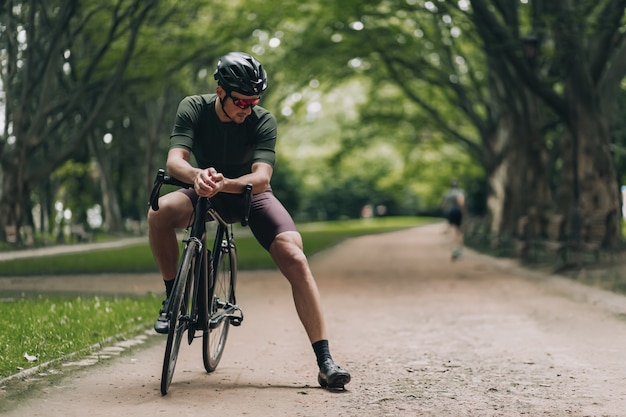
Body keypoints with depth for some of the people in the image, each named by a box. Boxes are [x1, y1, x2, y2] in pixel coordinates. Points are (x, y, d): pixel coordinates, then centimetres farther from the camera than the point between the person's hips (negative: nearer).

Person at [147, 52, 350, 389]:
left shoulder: (263, 121, -22)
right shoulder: (193, 109, -18)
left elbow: (261, 178, -34)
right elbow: (174, 160, -31)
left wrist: (224, 183, -55)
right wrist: (197, 175, -55)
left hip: (250, 194, -1)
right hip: (207, 193, 1)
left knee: (294, 258, -24)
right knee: (160, 213, -32)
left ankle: (325, 362, -24)